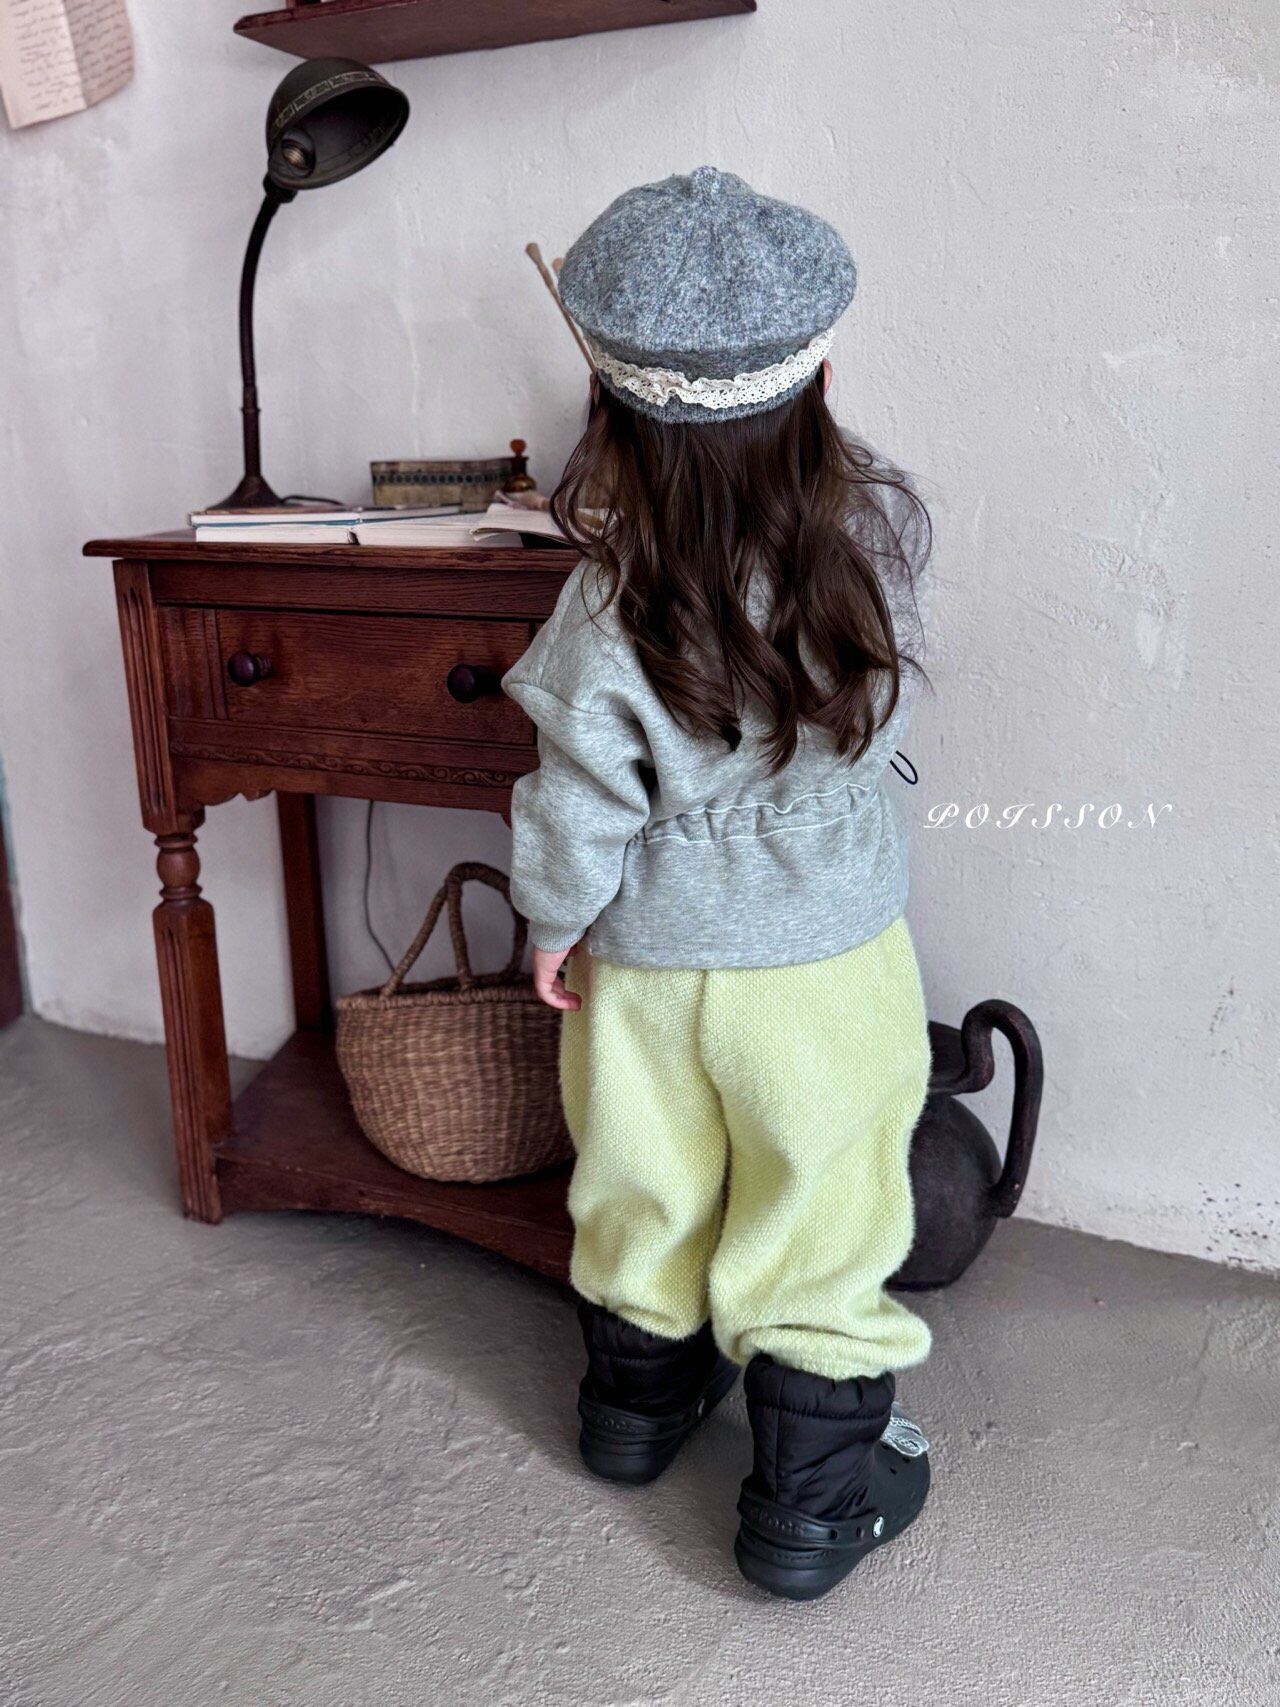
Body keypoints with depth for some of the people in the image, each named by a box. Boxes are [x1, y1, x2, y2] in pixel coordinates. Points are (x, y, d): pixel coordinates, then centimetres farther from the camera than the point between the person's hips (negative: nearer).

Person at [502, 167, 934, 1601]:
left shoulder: (611, 603, -21)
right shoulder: (881, 532, -14)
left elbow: (579, 807, -15)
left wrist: (555, 926, 5)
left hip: (643, 966, 0)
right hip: (826, 960, 0)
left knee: (648, 1197, 22)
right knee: (819, 1220, 14)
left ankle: (639, 1401, 46)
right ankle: (812, 1504, 28)